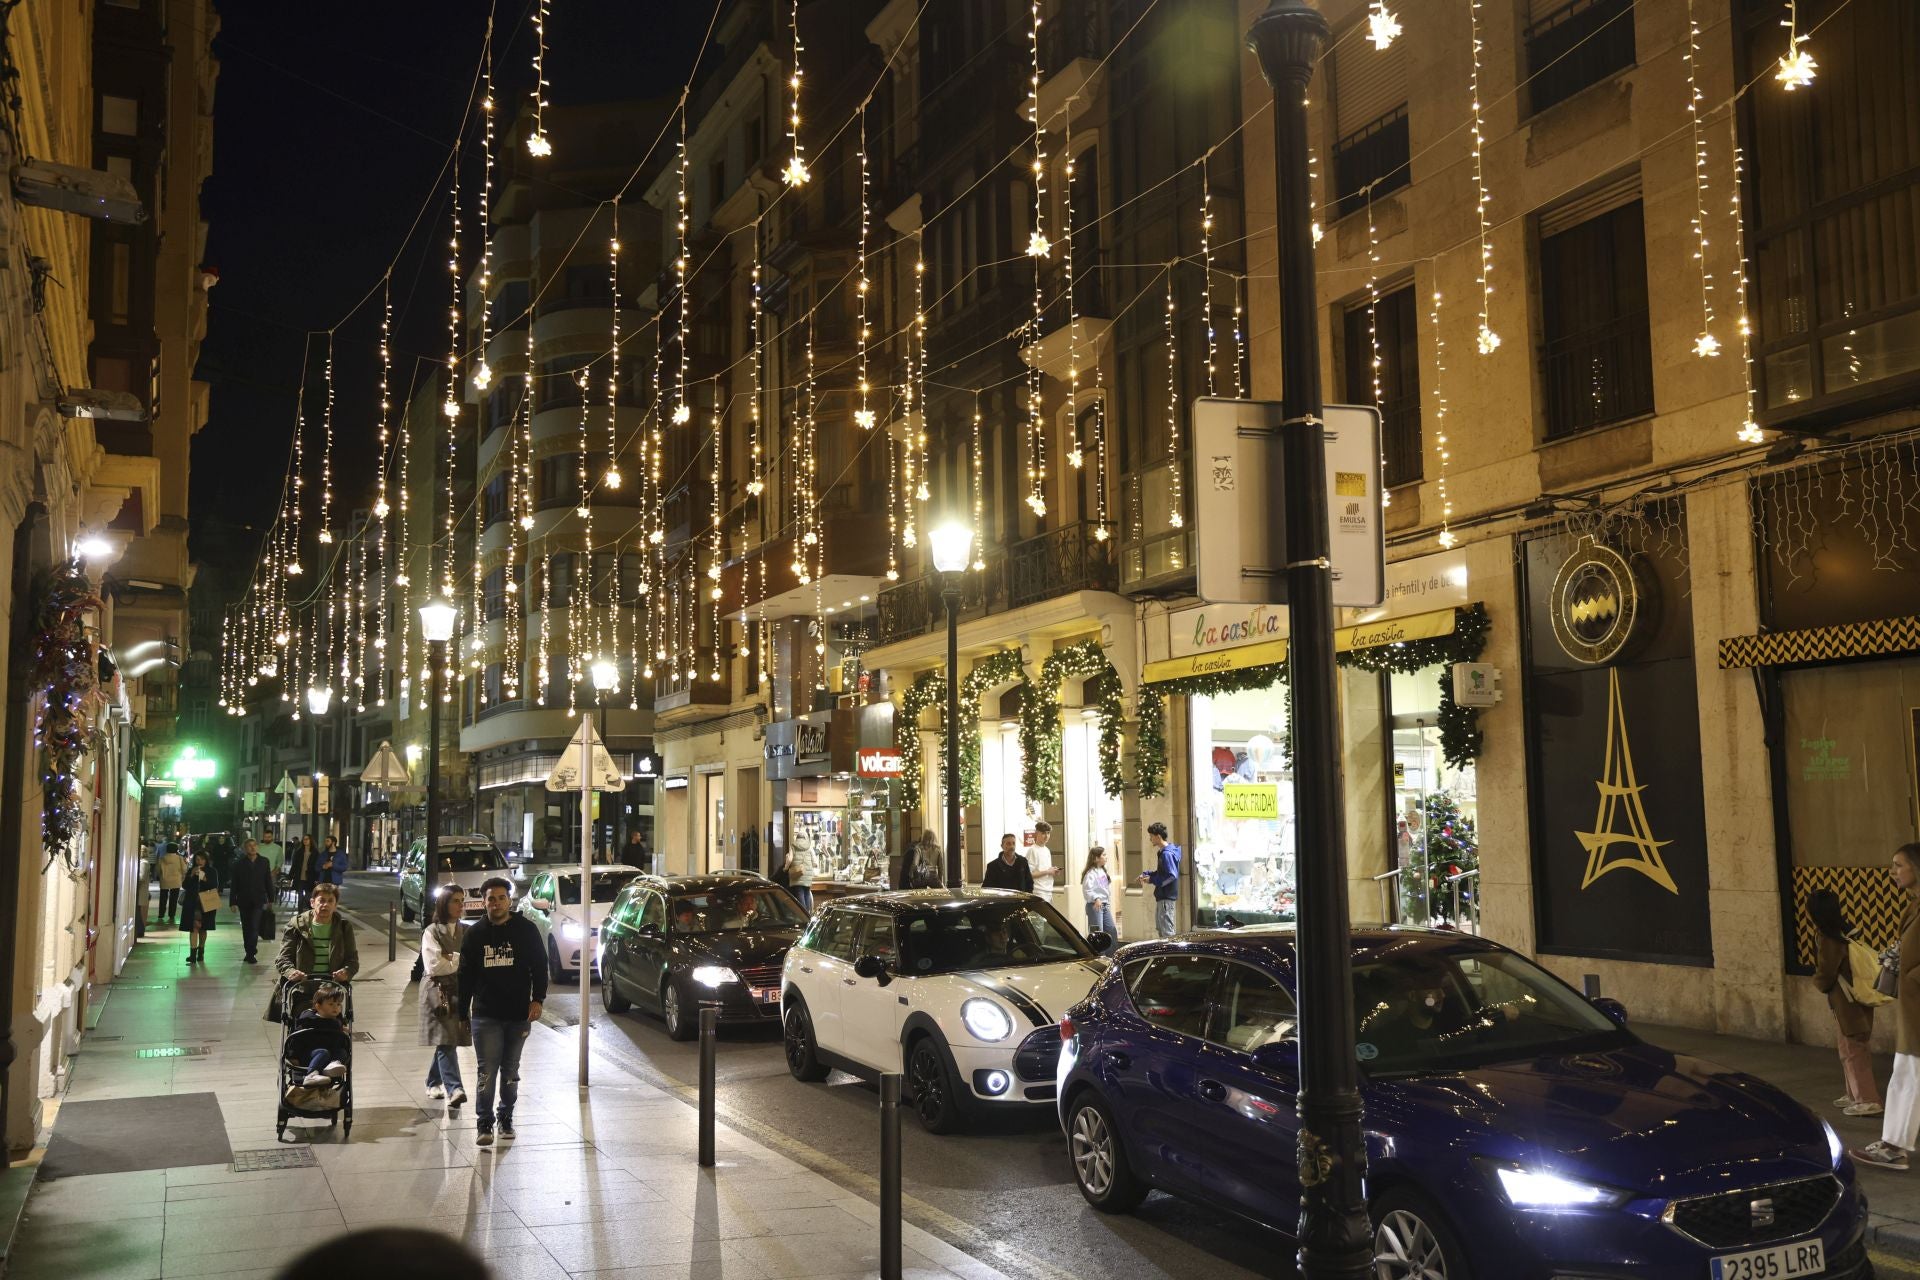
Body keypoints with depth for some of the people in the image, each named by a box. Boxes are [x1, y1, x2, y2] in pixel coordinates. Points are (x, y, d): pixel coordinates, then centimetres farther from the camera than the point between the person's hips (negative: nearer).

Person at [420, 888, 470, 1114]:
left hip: (458, 992, 6)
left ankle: (433, 1083, 29)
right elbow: (434, 966, -13)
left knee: (447, 1041, 10)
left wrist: (452, 958, -9)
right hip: (438, 991, -6)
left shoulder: (463, 932, 14)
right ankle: (454, 1091, -24)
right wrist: (461, 960, -3)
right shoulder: (432, 932, -3)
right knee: (446, 1041, -14)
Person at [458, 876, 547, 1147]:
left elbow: (539, 966, 3)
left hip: (518, 1014, 0)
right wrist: (463, 1012, 7)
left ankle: (506, 1119, 24)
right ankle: (485, 1124, 1)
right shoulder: (475, 934, 5)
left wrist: (537, 999, -9)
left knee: (511, 1071, 11)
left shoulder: (526, 930, 1)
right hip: (485, 1015, 0)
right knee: (487, 1071, -5)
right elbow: (465, 975, 9)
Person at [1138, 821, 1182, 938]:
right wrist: (1147, 875, 9)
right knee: (1160, 927, 17)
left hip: (1167, 897, -11)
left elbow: (1171, 876, -23)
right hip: (1162, 896, 11)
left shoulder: (1167, 854, -18)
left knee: (1167, 929, -9)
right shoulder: (1161, 852, 13)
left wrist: (1152, 880, -18)